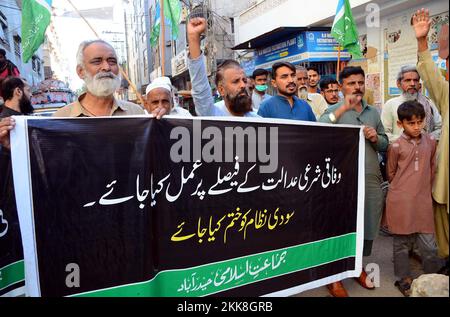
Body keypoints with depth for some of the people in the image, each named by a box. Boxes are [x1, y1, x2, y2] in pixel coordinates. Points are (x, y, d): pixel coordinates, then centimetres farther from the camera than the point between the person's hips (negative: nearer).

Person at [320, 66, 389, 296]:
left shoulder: (374, 112, 13)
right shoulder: (334, 111, -2)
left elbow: (385, 144, 16)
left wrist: (376, 138, -5)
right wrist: (344, 108, -24)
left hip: (372, 181, 5)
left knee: (367, 225, 16)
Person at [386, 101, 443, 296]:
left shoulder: (431, 141, 5)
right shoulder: (396, 146, -6)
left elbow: (432, 169, 17)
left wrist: (424, 188, 17)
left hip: (424, 201, 3)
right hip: (401, 202, -3)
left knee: (429, 246, 5)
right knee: (402, 243, 9)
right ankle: (404, 280, 25)